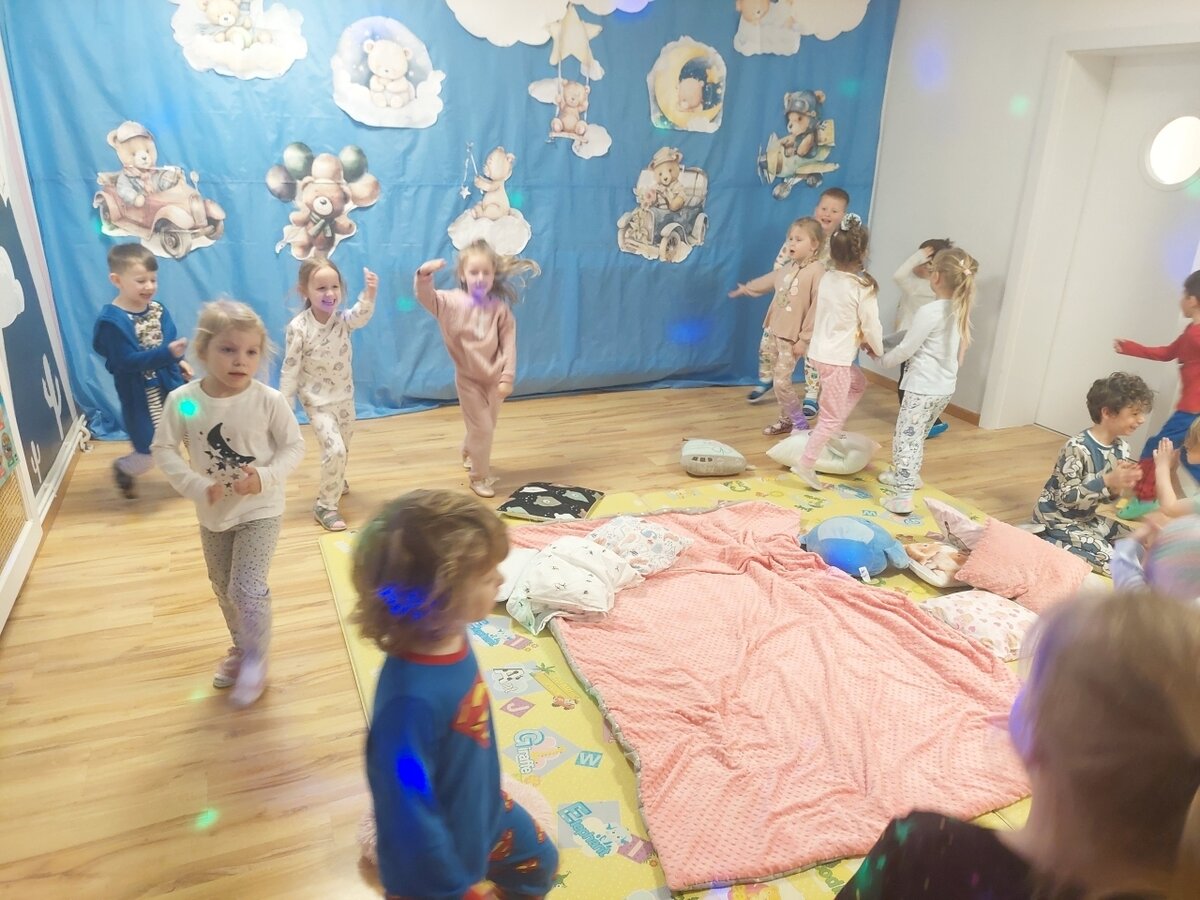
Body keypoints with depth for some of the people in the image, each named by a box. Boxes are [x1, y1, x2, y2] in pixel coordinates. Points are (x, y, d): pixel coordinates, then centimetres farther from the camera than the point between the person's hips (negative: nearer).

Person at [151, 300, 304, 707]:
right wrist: (197, 486, -20)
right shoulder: (182, 401, -15)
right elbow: (164, 449, -7)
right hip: (213, 513, 4)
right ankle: (241, 647, 45)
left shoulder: (268, 400, -19)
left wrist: (266, 477, -25)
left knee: (247, 588, -11)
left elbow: (294, 445, -10)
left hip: (260, 511, -3)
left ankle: (255, 659, 14)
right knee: (224, 589, 20)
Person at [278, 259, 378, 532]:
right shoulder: (298, 327, -19)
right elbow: (290, 369, -14)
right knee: (334, 449, -15)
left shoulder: (343, 319, -12)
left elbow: (362, 315, -37)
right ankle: (325, 506, 2)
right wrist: (284, 407, -13)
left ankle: (336, 480, 53)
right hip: (316, 399, -4)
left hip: (344, 395, 5)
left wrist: (370, 293, -58)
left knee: (343, 447, 22)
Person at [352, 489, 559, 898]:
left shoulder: (450, 639, -16)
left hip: (485, 810, 7)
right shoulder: (411, 697, -40)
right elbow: (407, 809, -30)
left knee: (538, 867, 28)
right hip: (443, 844, -7)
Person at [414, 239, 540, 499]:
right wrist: (424, 274, -44)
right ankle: (480, 476, 16)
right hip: (468, 377, -3)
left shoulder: (500, 308, -8)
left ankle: (469, 455, 50)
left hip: (494, 377, 3)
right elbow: (425, 296, -24)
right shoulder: (452, 301, -11)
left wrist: (507, 378, -11)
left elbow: (509, 345, -7)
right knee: (481, 427, -2)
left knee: (486, 426, 19)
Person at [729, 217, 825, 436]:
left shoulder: (817, 272, -17)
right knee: (769, 377, 12)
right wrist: (746, 289, 44)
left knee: (781, 382, -11)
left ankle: (800, 424, 7)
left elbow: (817, 309, -19)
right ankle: (786, 419, 28)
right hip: (772, 330, 8)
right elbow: (768, 280, 29)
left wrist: (804, 340, -19)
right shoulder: (787, 268, 8)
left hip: (792, 337, -8)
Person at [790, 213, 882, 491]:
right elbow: (871, 325, -10)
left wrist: (860, 340, 19)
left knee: (859, 384, 31)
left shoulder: (827, 279, 3)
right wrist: (878, 349, 10)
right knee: (832, 416, 1)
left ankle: (832, 429, 30)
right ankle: (806, 464, 1)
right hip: (836, 358, -8)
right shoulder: (864, 288, -17)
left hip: (820, 351, 8)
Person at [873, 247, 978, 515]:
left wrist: (883, 359, 4)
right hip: (945, 387, 9)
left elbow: (905, 350, -14)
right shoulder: (959, 309, 6)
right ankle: (908, 475, 41)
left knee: (906, 437, -6)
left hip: (923, 387, -9)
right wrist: (884, 341, 16)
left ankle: (903, 497, -10)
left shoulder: (928, 311, -20)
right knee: (919, 435, 24)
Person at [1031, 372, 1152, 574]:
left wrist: (1120, 486, -17)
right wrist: (1107, 481, -31)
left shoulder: (1121, 447, 0)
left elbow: (1108, 495, 6)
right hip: (1058, 519, -9)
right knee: (1104, 556, -19)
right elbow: (1067, 497, -26)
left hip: (1086, 518, 9)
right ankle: (1049, 541, -4)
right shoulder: (1077, 448, -25)